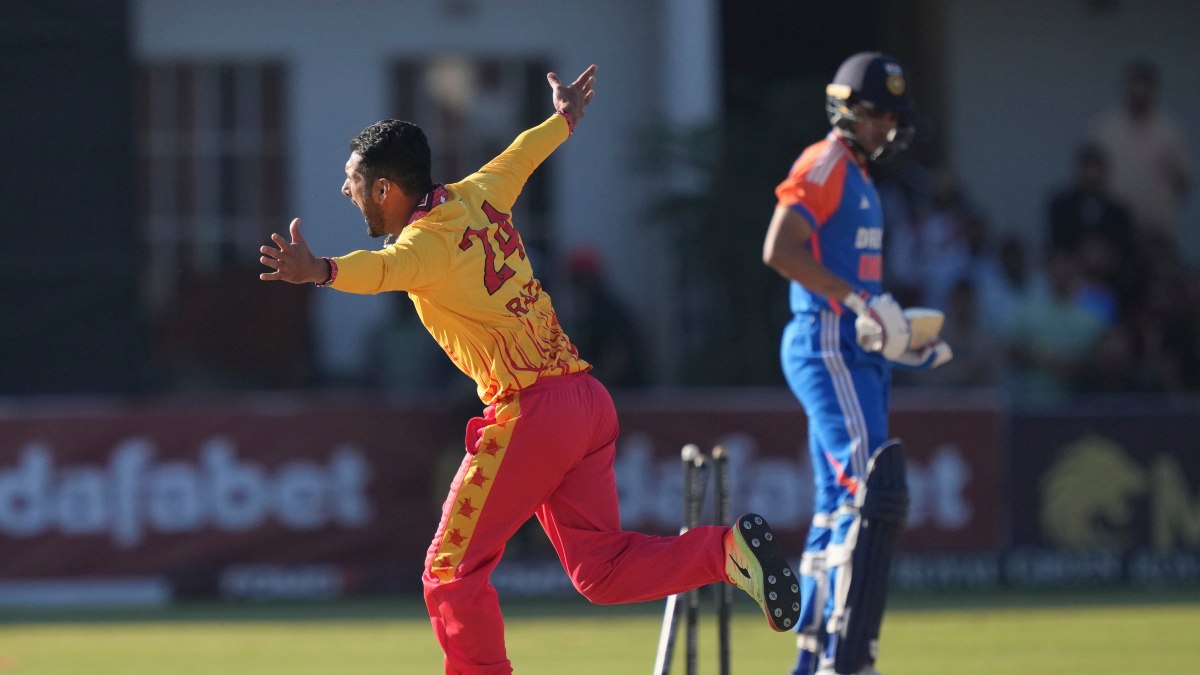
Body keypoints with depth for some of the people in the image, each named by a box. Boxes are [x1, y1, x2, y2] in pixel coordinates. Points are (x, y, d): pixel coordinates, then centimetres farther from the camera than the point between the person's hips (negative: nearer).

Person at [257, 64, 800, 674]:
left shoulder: (427, 239, -10)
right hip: (588, 399, 9)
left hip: (528, 412, -9)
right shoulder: (475, 198, 14)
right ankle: (729, 549, -6)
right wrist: (565, 119, 57)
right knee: (602, 571, 8)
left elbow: (387, 269, -34)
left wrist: (320, 273, -54)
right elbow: (520, 157, 36)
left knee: (452, 571, 0)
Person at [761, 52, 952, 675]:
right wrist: (859, 300, -23)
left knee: (840, 507, 12)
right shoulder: (824, 165, -9)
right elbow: (779, 250, -21)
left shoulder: (859, 180, 21)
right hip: (827, 349, -11)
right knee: (873, 491, -18)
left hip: (858, 355, 11)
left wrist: (899, 339, 16)